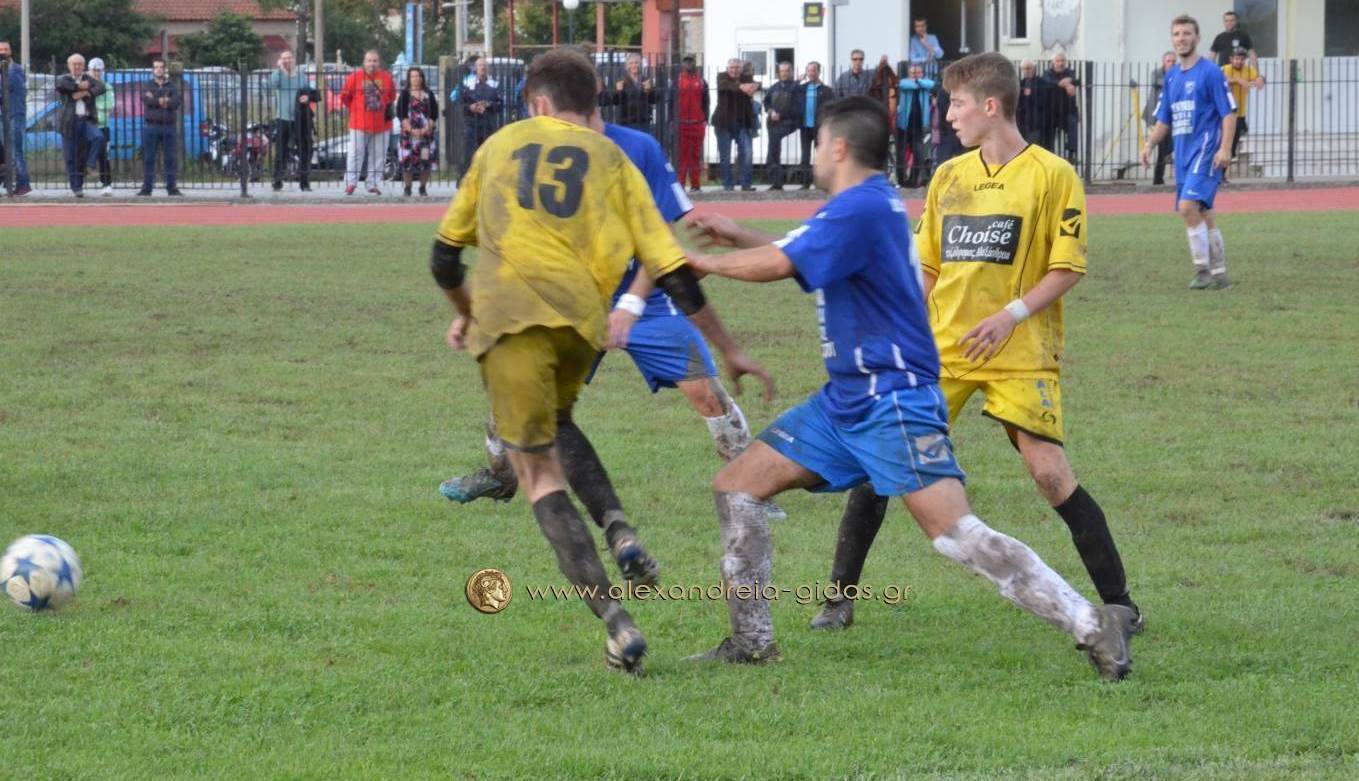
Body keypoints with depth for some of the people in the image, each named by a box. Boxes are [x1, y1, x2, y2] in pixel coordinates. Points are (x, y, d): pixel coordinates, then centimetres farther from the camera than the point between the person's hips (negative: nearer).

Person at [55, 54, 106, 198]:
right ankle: (76, 187, 6)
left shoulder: (88, 79, 15)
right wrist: (80, 86, -9)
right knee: (71, 157, -1)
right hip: (70, 122, -1)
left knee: (98, 138, -30)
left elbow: (101, 87, -3)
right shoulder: (64, 79, 9)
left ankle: (91, 164, -13)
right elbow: (60, 85, -15)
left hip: (87, 120, 1)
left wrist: (84, 93, -15)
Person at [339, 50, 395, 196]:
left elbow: (392, 96, 19)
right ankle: (350, 182, -2)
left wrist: (388, 109, 9)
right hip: (359, 124, -3)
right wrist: (354, 109, 5)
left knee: (378, 155, 6)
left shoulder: (386, 77, 4)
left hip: (381, 124, 3)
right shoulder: (355, 77, -4)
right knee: (356, 153, -5)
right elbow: (345, 96, 6)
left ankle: (374, 184, 13)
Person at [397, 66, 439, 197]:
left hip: (427, 132, 2)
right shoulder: (405, 94, 3)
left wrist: (427, 128, -9)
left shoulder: (428, 94, 11)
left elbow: (434, 113, 6)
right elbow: (400, 114, -3)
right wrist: (411, 129, -13)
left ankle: (423, 189, 8)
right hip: (409, 133, -2)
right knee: (408, 161, -7)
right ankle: (407, 188, 2)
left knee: (426, 161, -2)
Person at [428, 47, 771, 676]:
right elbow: (671, 271, 14)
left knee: (540, 474, 3)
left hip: (508, 310, -2)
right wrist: (729, 352, 20)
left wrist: (466, 315, 47)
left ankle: (615, 623, -9)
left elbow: (444, 257, 28)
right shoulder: (611, 159, 20)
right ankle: (619, 531, 6)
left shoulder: (499, 146, 23)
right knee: (555, 422, 31)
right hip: (581, 316, 2)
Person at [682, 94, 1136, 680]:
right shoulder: (870, 205, 16)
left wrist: (702, 261, -4)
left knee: (954, 533, -21)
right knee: (737, 486, 9)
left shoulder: (862, 207, -15)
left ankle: (1092, 626, -22)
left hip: (892, 401, -11)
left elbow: (779, 265, -20)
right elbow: (803, 256, 36)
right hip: (844, 401, 11)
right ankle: (751, 641, 14)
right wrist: (739, 238, 32)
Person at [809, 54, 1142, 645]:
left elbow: (1068, 268, -7)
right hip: (943, 348, 5)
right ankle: (840, 598, 7)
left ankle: (1119, 603, 1)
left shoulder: (1052, 176, -6)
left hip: (1020, 353, -5)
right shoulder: (949, 176, 11)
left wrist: (1012, 315, -18)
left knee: (1050, 475, -11)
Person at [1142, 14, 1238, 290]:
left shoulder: (1210, 73, -6)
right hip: (1183, 154, 8)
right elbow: (1164, 120, 21)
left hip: (1205, 151, -8)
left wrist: (1225, 148, -20)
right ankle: (1219, 275, 17)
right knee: (1204, 215, 10)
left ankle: (1203, 270, -13)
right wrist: (1150, 144, 6)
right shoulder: (1171, 77, 15)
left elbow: (1229, 113, -10)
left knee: (1188, 206, -20)